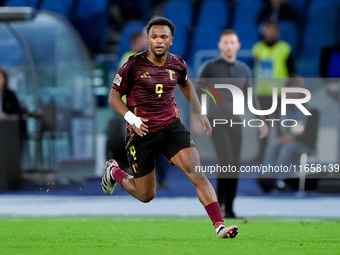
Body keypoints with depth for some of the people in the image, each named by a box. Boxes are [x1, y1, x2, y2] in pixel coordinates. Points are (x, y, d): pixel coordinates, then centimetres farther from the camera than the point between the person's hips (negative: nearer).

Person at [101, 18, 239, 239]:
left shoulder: (177, 65, 0)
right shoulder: (134, 65, -12)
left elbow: (186, 85, 24)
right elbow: (114, 96, -4)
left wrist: (200, 113, 20)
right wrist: (131, 118, -19)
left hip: (171, 127, 3)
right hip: (142, 132, -3)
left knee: (198, 174, -18)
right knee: (146, 196, 8)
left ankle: (220, 226, -20)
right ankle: (113, 171, 39)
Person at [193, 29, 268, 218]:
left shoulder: (244, 69, 9)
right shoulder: (210, 68, -3)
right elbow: (197, 94, -2)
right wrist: (195, 119, -11)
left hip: (235, 122, 4)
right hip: (216, 121, -4)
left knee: (234, 166, 0)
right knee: (226, 161, -19)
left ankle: (229, 208, 7)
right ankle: (219, 199, -3)